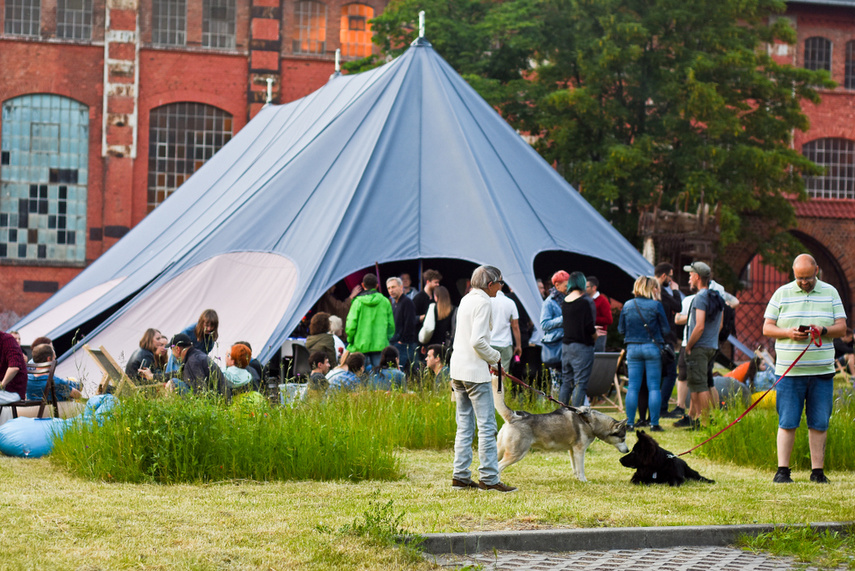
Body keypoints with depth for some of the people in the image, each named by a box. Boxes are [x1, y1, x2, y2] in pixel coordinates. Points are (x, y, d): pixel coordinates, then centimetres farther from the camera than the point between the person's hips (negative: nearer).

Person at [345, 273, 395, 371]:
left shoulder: (358, 302, -5)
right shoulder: (385, 302, 3)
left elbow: (350, 324, -7)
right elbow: (391, 325, 6)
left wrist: (350, 340, 8)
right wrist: (387, 339, 20)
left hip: (361, 345, -2)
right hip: (380, 345, 2)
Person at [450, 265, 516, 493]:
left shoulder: (466, 300, 14)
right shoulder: (483, 303, -13)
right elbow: (477, 341, -21)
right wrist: (494, 357, -5)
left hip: (458, 370, 9)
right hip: (475, 372, -9)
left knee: (464, 426, 12)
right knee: (486, 426, -5)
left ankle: (460, 476, 12)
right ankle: (489, 478, -5)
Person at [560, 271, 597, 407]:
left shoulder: (564, 302, 6)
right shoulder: (586, 301, -13)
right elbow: (589, 326, -16)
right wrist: (595, 336, 2)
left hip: (566, 345, 7)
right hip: (582, 345, -6)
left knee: (566, 382, 14)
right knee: (580, 383, -5)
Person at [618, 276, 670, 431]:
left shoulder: (627, 305, 2)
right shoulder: (656, 305, -7)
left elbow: (621, 329, 9)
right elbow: (665, 329, -3)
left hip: (632, 348, 3)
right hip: (652, 347, -3)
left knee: (633, 387, 6)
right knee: (654, 387, 2)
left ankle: (630, 423, 5)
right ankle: (654, 423, 1)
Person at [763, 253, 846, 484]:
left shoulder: (830, 293, 9)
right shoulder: (782, 293, 6)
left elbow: (842, 327, 6)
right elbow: (767, 328, 6)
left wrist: (823, 330, -14)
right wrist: (788, 333, -13)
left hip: (822, 370, 1)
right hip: (789, 370, -1)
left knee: (819, 423, 3)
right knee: (787, 422, -2)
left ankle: (817, 470, 9)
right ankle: (782, 470, 2)